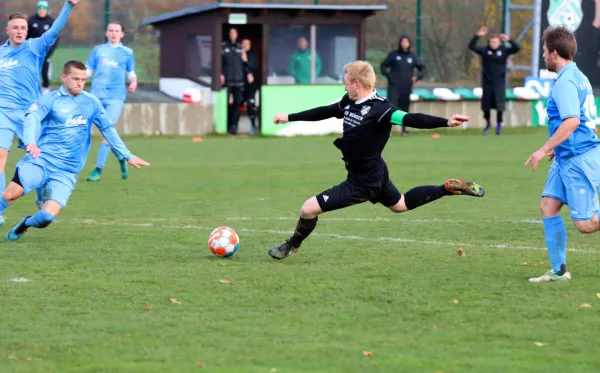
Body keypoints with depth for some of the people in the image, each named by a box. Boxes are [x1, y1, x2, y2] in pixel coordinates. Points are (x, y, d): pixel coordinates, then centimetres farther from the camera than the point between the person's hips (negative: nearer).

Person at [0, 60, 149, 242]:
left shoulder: (91, 102, 9)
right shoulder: (51, 99, -2)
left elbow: (108, 129, 18)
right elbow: (31, 118, -18)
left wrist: (128, 156, 18)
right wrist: (31, 143, -38)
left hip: (67, 171, 2)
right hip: (40, 159, -2)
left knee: (47, 216, -16)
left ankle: (26, 223, 17)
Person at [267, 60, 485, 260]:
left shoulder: (379, 109, -27)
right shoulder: (349, 102, 0)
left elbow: (410, 119, -37)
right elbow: (324, 112, 15)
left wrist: (446, 122, -52)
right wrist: (289, 118, 25)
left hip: (363, 182, -10)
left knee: (309, 209, -8)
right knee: (400, 205, 32)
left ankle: (292, 245, 18)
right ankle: (449, 188, 30)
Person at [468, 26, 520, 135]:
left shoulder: (504, 50, -1)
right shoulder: (484, 50, -2)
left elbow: (517, 48, -11)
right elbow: (471, 46, -11)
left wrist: (509, 40, -25)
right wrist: (477, 36, -24)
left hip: (499, 82, -1)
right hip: (487, 81, 1)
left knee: (499, 104, -7)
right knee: (486, 105, 6)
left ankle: (499, 125, 5)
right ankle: (488, 123, 29)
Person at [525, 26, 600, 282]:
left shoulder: (565, 82, -17)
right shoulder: (578, 77, 14)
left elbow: (572, 121, -28)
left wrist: (545, 149, -24)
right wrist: (556, 147, 29)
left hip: (579, 159, -10)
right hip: (567, 157, 10)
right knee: (548, 205, 5)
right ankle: (559, 270, 6)